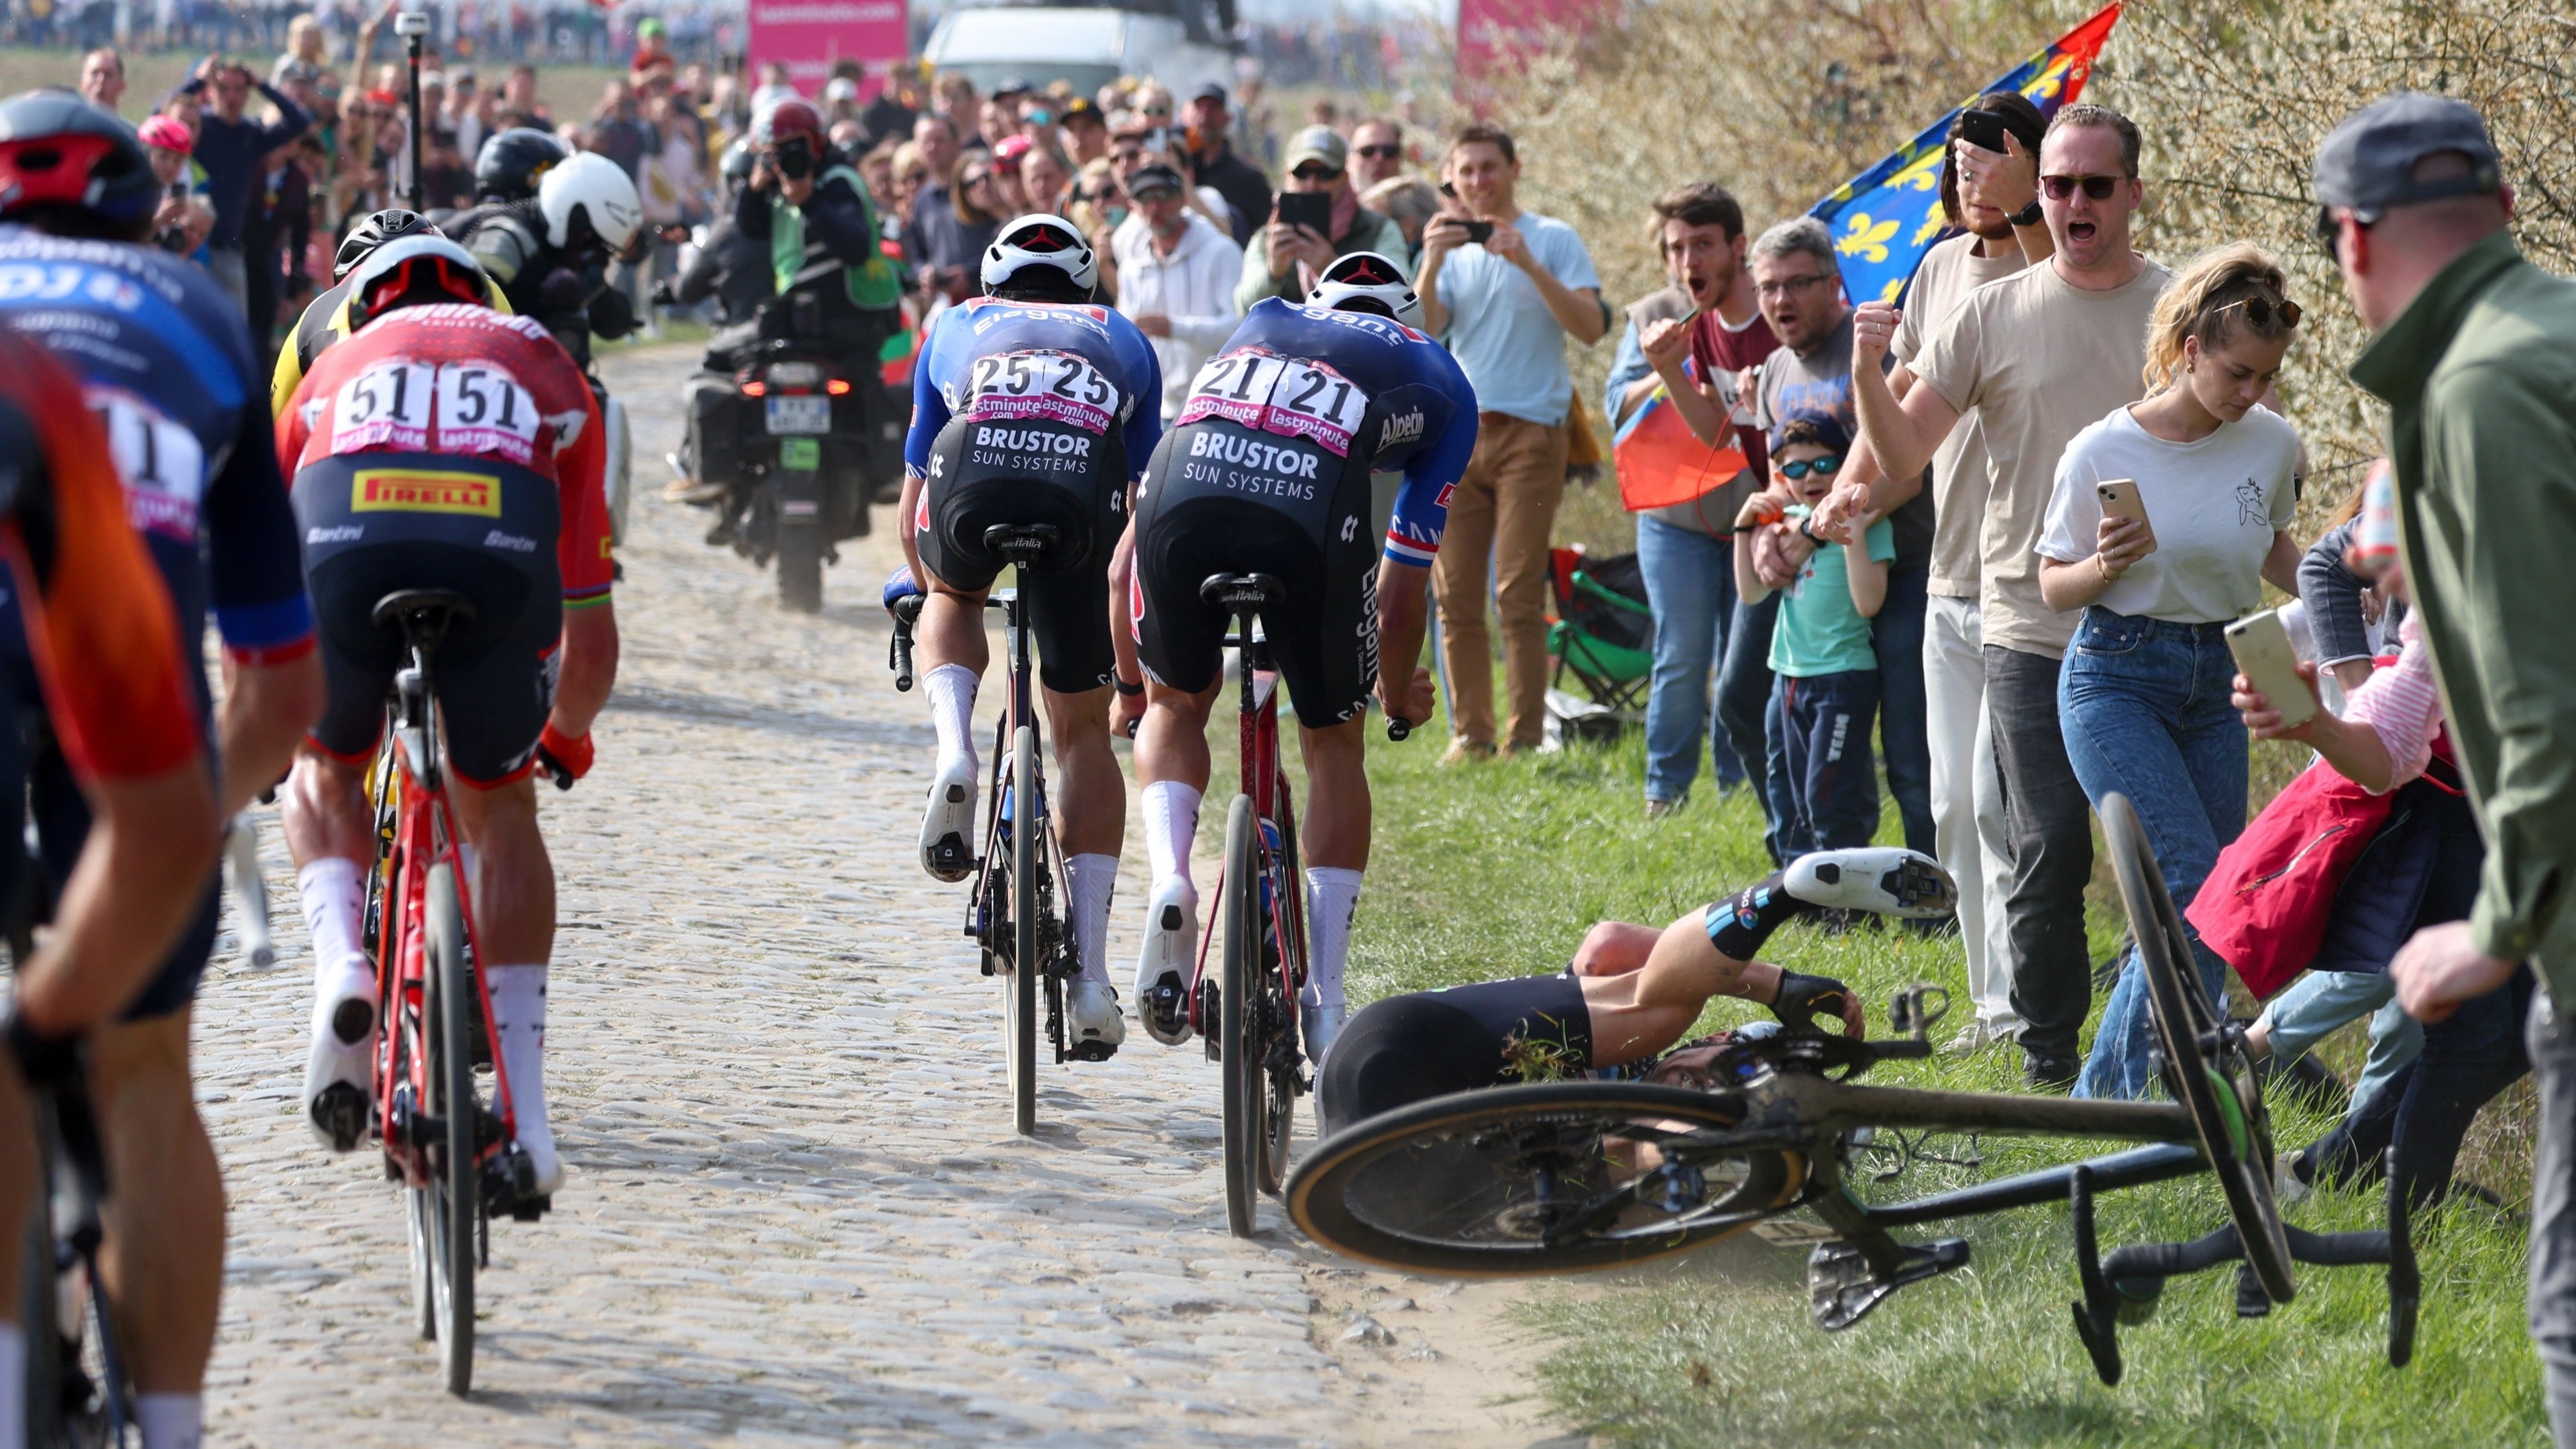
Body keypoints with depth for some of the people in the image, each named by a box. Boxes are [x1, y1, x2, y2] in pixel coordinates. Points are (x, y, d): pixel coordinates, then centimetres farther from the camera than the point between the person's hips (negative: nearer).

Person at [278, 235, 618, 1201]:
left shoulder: (338, 366, 36)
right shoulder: (548, 368, 36)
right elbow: (589, 620, 37)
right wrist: (570, 732, 55)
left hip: (345, 551, 0)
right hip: (499, 564, 0)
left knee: (324, 771, 30)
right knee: (501, 812, 23)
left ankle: (342, 967, 2)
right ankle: (519, 1110, 15)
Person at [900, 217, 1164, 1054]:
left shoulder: (957, 327, 39)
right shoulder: (1123, 341, 40)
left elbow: (913, 500, 44)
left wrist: (921, 582, 64)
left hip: (972, 472, 0)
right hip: (1082, 486, 0)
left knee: (953, 597, 37)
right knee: (1083, 733, 14)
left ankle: (954, 752, 6)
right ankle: (1090, 971, 7)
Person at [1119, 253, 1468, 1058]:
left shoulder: (1262, 323, 40)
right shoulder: (1440, 382, 31)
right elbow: (1400, 592, 30)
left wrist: (1130, 678, 54)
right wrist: (1399, 693, 49)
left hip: (1182, 490, 2)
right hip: (1311, 512, -2)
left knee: (1175, 706, 29)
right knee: (1334, 744, 22)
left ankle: (1169, 879, 2)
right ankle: (1325, 1004, 19)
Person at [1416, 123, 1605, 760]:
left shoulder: (1552, 239, 4)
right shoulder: (1451, 248, 15)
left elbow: (1591, 326, -7)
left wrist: (1529, 264, -16)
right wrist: (1432, 264, -12)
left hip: (1528, 432, -4)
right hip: (1454, 436, 4)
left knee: (1519, 593, -10)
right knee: (1456, 595, 2)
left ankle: (1525, 737, -8)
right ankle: (1469, 733, 8)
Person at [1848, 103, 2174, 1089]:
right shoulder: (1991, 315, 5)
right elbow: (1904, 455, 6)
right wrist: (1868, 372, -11)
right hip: (2032, 632, 0)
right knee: (2047, 856, 0)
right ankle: (2048, 1061, 10)